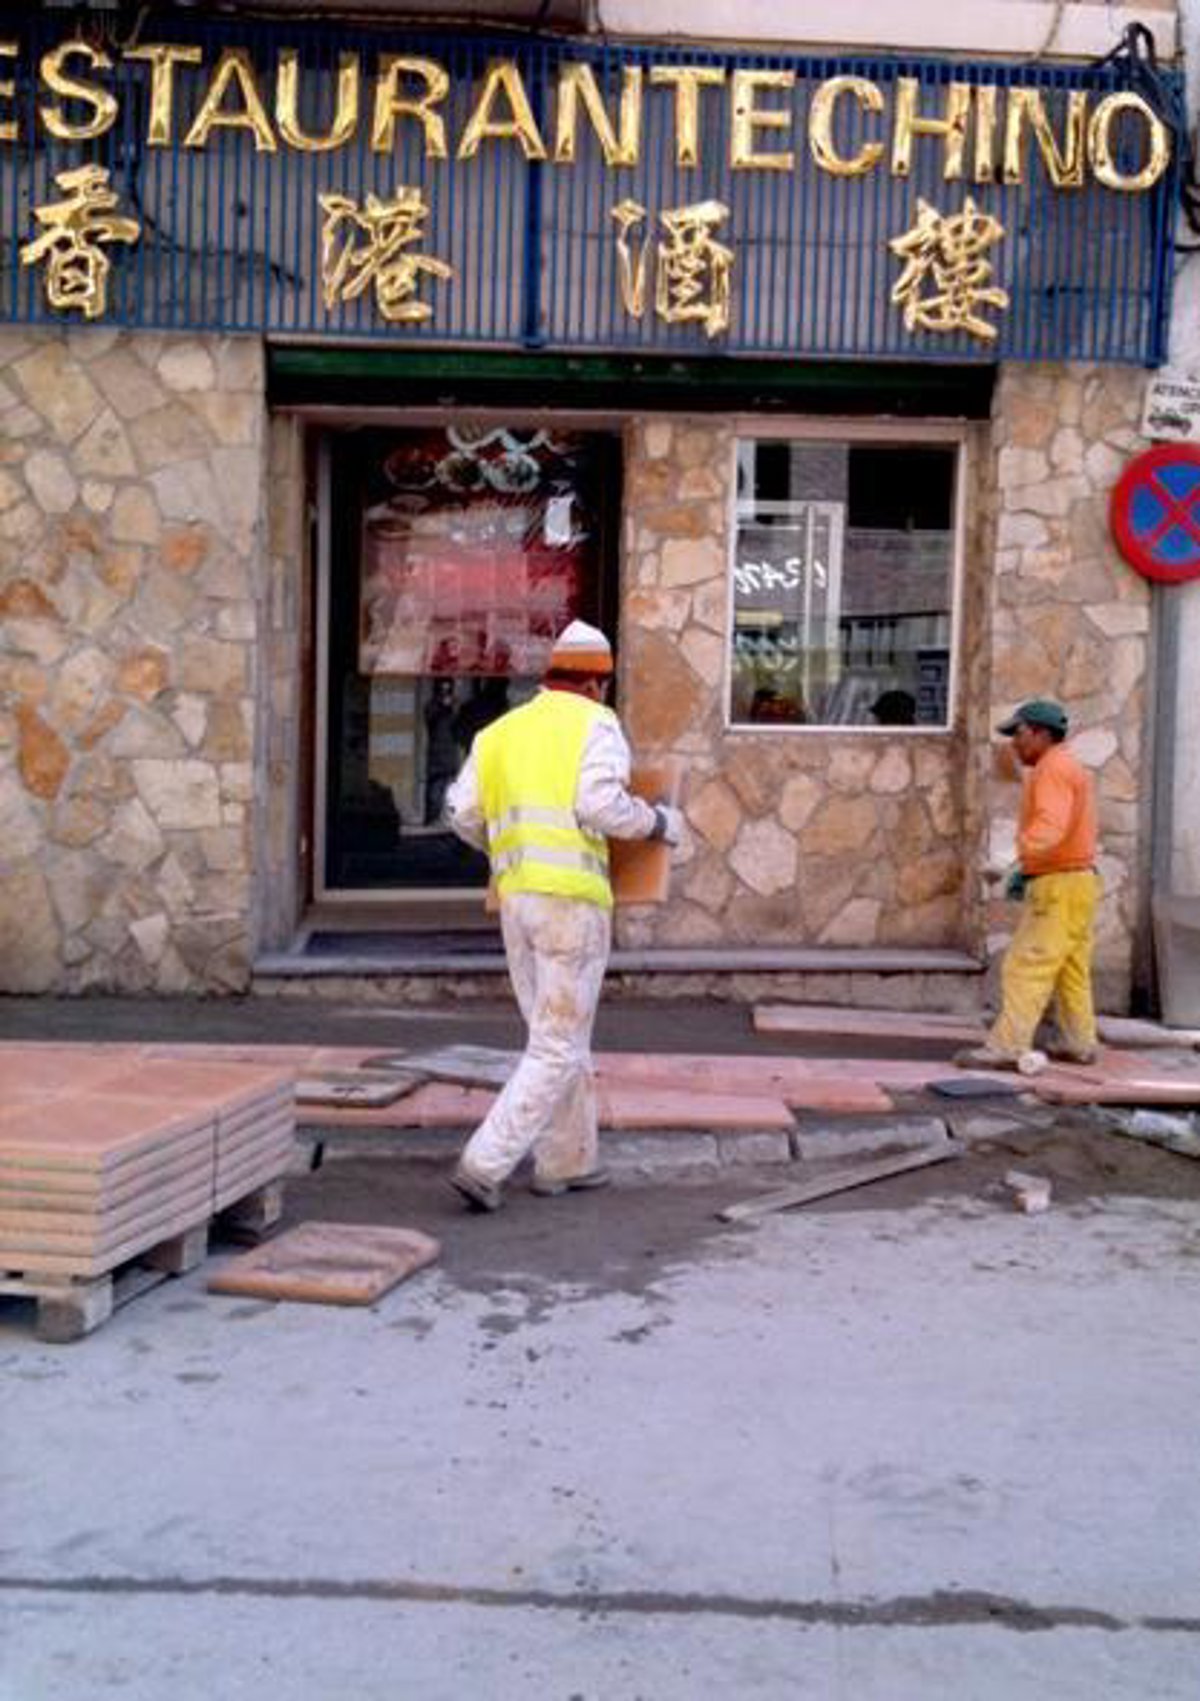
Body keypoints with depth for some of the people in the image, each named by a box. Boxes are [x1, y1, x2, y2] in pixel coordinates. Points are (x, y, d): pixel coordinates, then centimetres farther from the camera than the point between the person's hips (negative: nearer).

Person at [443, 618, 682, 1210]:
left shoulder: (500, 732, 16)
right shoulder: (596, 724, 0)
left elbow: (463, 812, 9)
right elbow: (601, 803, -15)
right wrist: (657, 821, 4)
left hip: (516, 899, 6)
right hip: (572, 899, -6)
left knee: (557, 1035, 20)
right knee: (557, 1049, -1)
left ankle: (567, 1161, 26)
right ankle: (484, 1164, -10)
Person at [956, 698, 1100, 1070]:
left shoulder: (1053, 768, -14)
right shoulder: (1069, 767, 19)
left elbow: (1051, 824, -30)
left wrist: (1027, 850, -48)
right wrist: (1026, 870, 22)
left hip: (1059, 886, -10)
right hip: (1077, 879, 10)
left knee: (1026, 967, -11)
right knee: (1071, 969, 16)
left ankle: (1007, 1048, -13)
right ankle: (1079, 1044, 21)